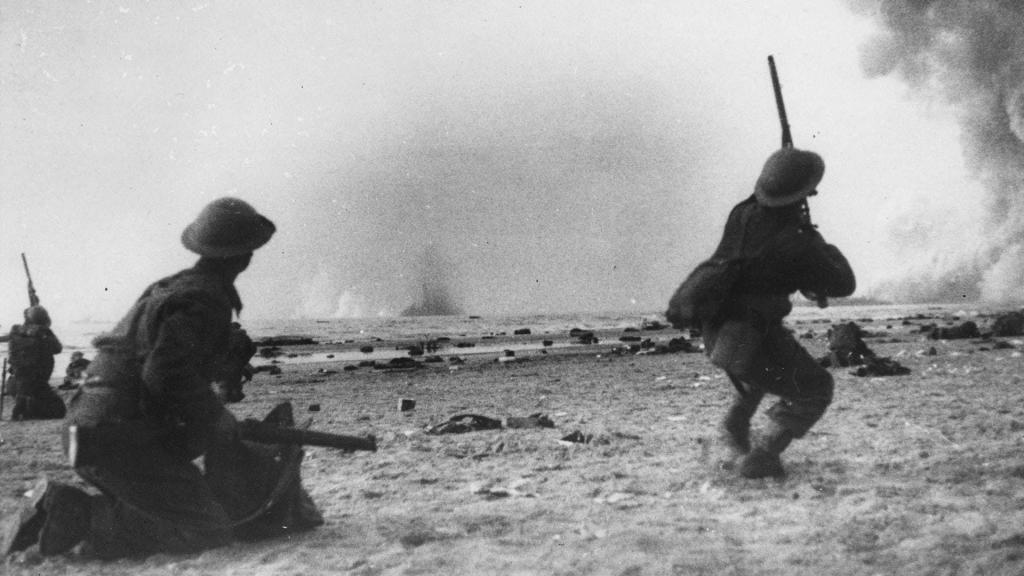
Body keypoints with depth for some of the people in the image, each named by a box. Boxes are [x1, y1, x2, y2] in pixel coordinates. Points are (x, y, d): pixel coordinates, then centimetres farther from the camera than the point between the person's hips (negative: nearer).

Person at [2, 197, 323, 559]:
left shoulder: (171, 288, 18)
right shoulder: (206, 301, -13)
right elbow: (167, 376, -25)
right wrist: (219, 419, -10)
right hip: (121, 438, -10)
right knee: (208, 529, -8)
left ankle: (62, 507, 6)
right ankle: (79, 518, -13)